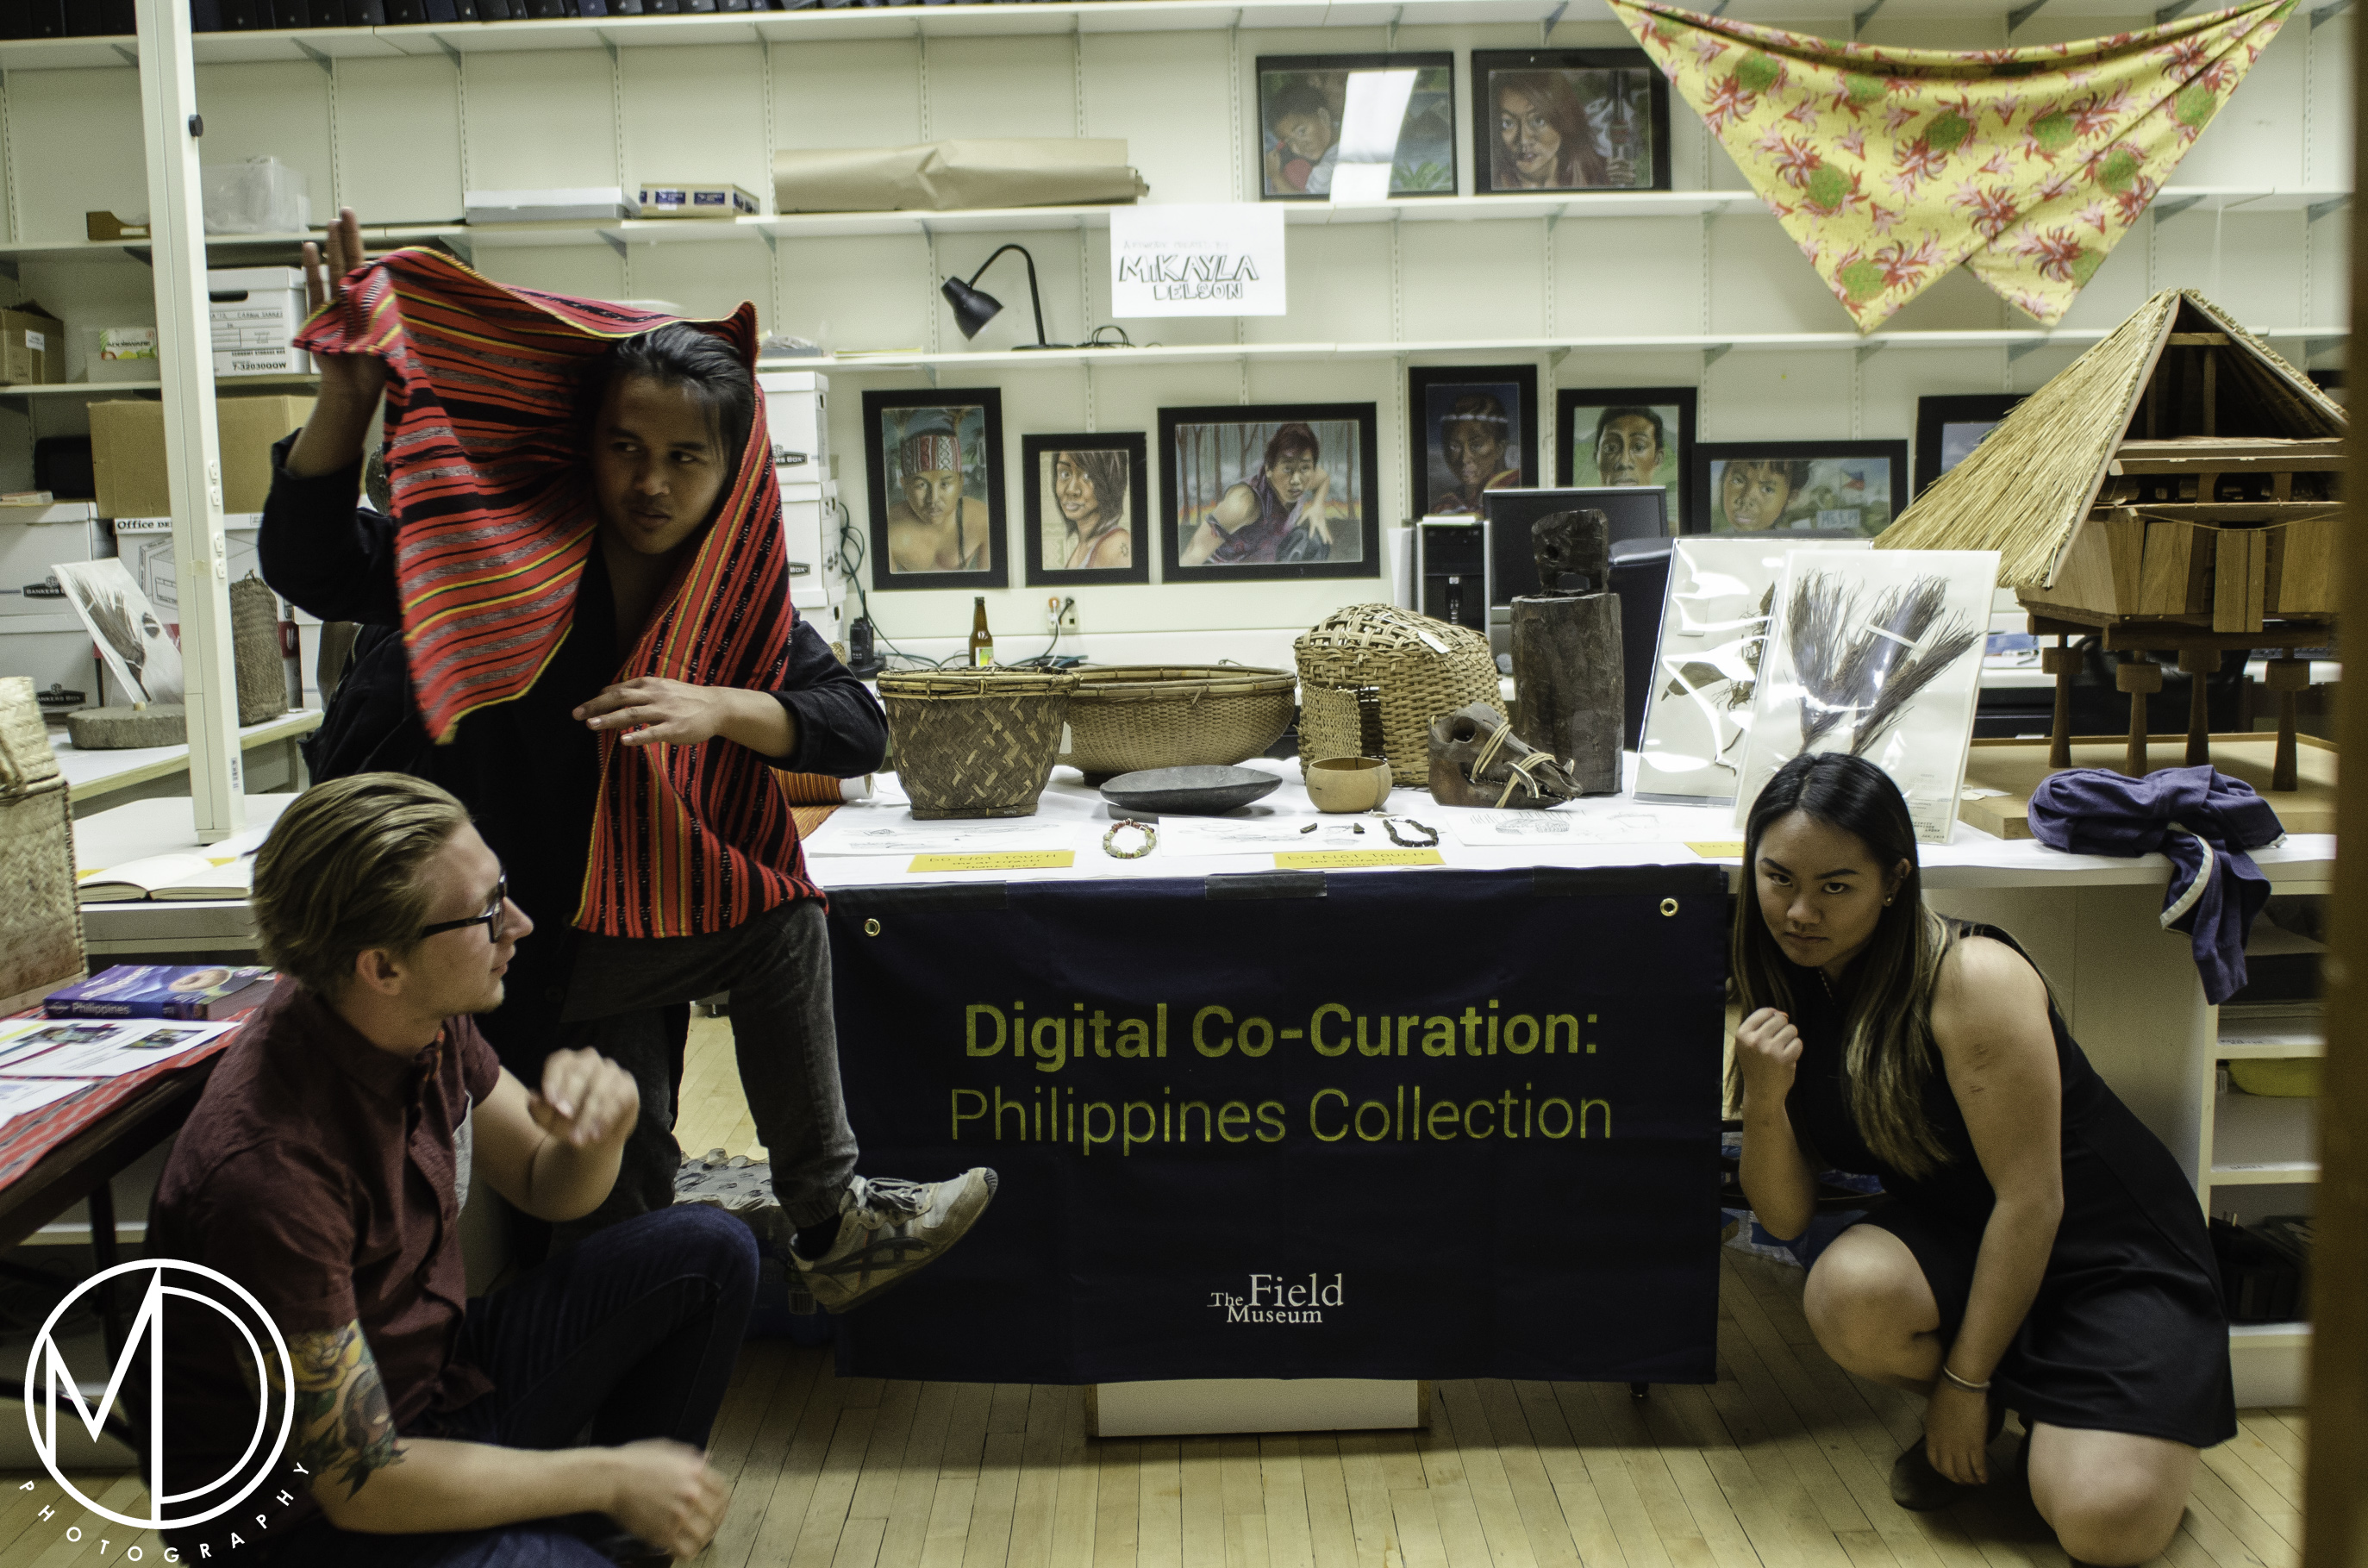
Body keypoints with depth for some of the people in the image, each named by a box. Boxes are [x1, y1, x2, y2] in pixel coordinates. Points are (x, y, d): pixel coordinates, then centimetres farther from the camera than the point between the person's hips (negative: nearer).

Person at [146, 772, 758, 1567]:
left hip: (441, 1377, 8)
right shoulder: (270, 1170, -32)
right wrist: (609, 1477, -16)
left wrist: (596, 1132, -18)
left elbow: (546, 1188, 7)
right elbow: (360, 1480, -25)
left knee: (710, 1254, 0)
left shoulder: (424, 1022, -10)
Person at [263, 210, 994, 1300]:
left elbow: (857, 728, -13)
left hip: (635, 939, 5)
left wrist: (717, 709, -32)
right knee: (782, 918, -17)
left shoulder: (734, 591, -4)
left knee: (630, 1203, 8)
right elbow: (309, 565, -20)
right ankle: (825, 1218, -4)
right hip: (507, 953, -5)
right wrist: (349, 397, -34)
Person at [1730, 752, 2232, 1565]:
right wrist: (1764, 1099, -25)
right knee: (1848, 1292, -31)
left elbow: (2032, 1201, -21)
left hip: (2107, 1248, -4)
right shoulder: (1784, 996, -5)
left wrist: (1966, 1380, -15)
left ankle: (2047, 1415, 11)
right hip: (1955, 1233, 5)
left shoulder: (1975, 980, -24)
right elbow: (1786, 1216, -5)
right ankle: (1973, 1422, 2)